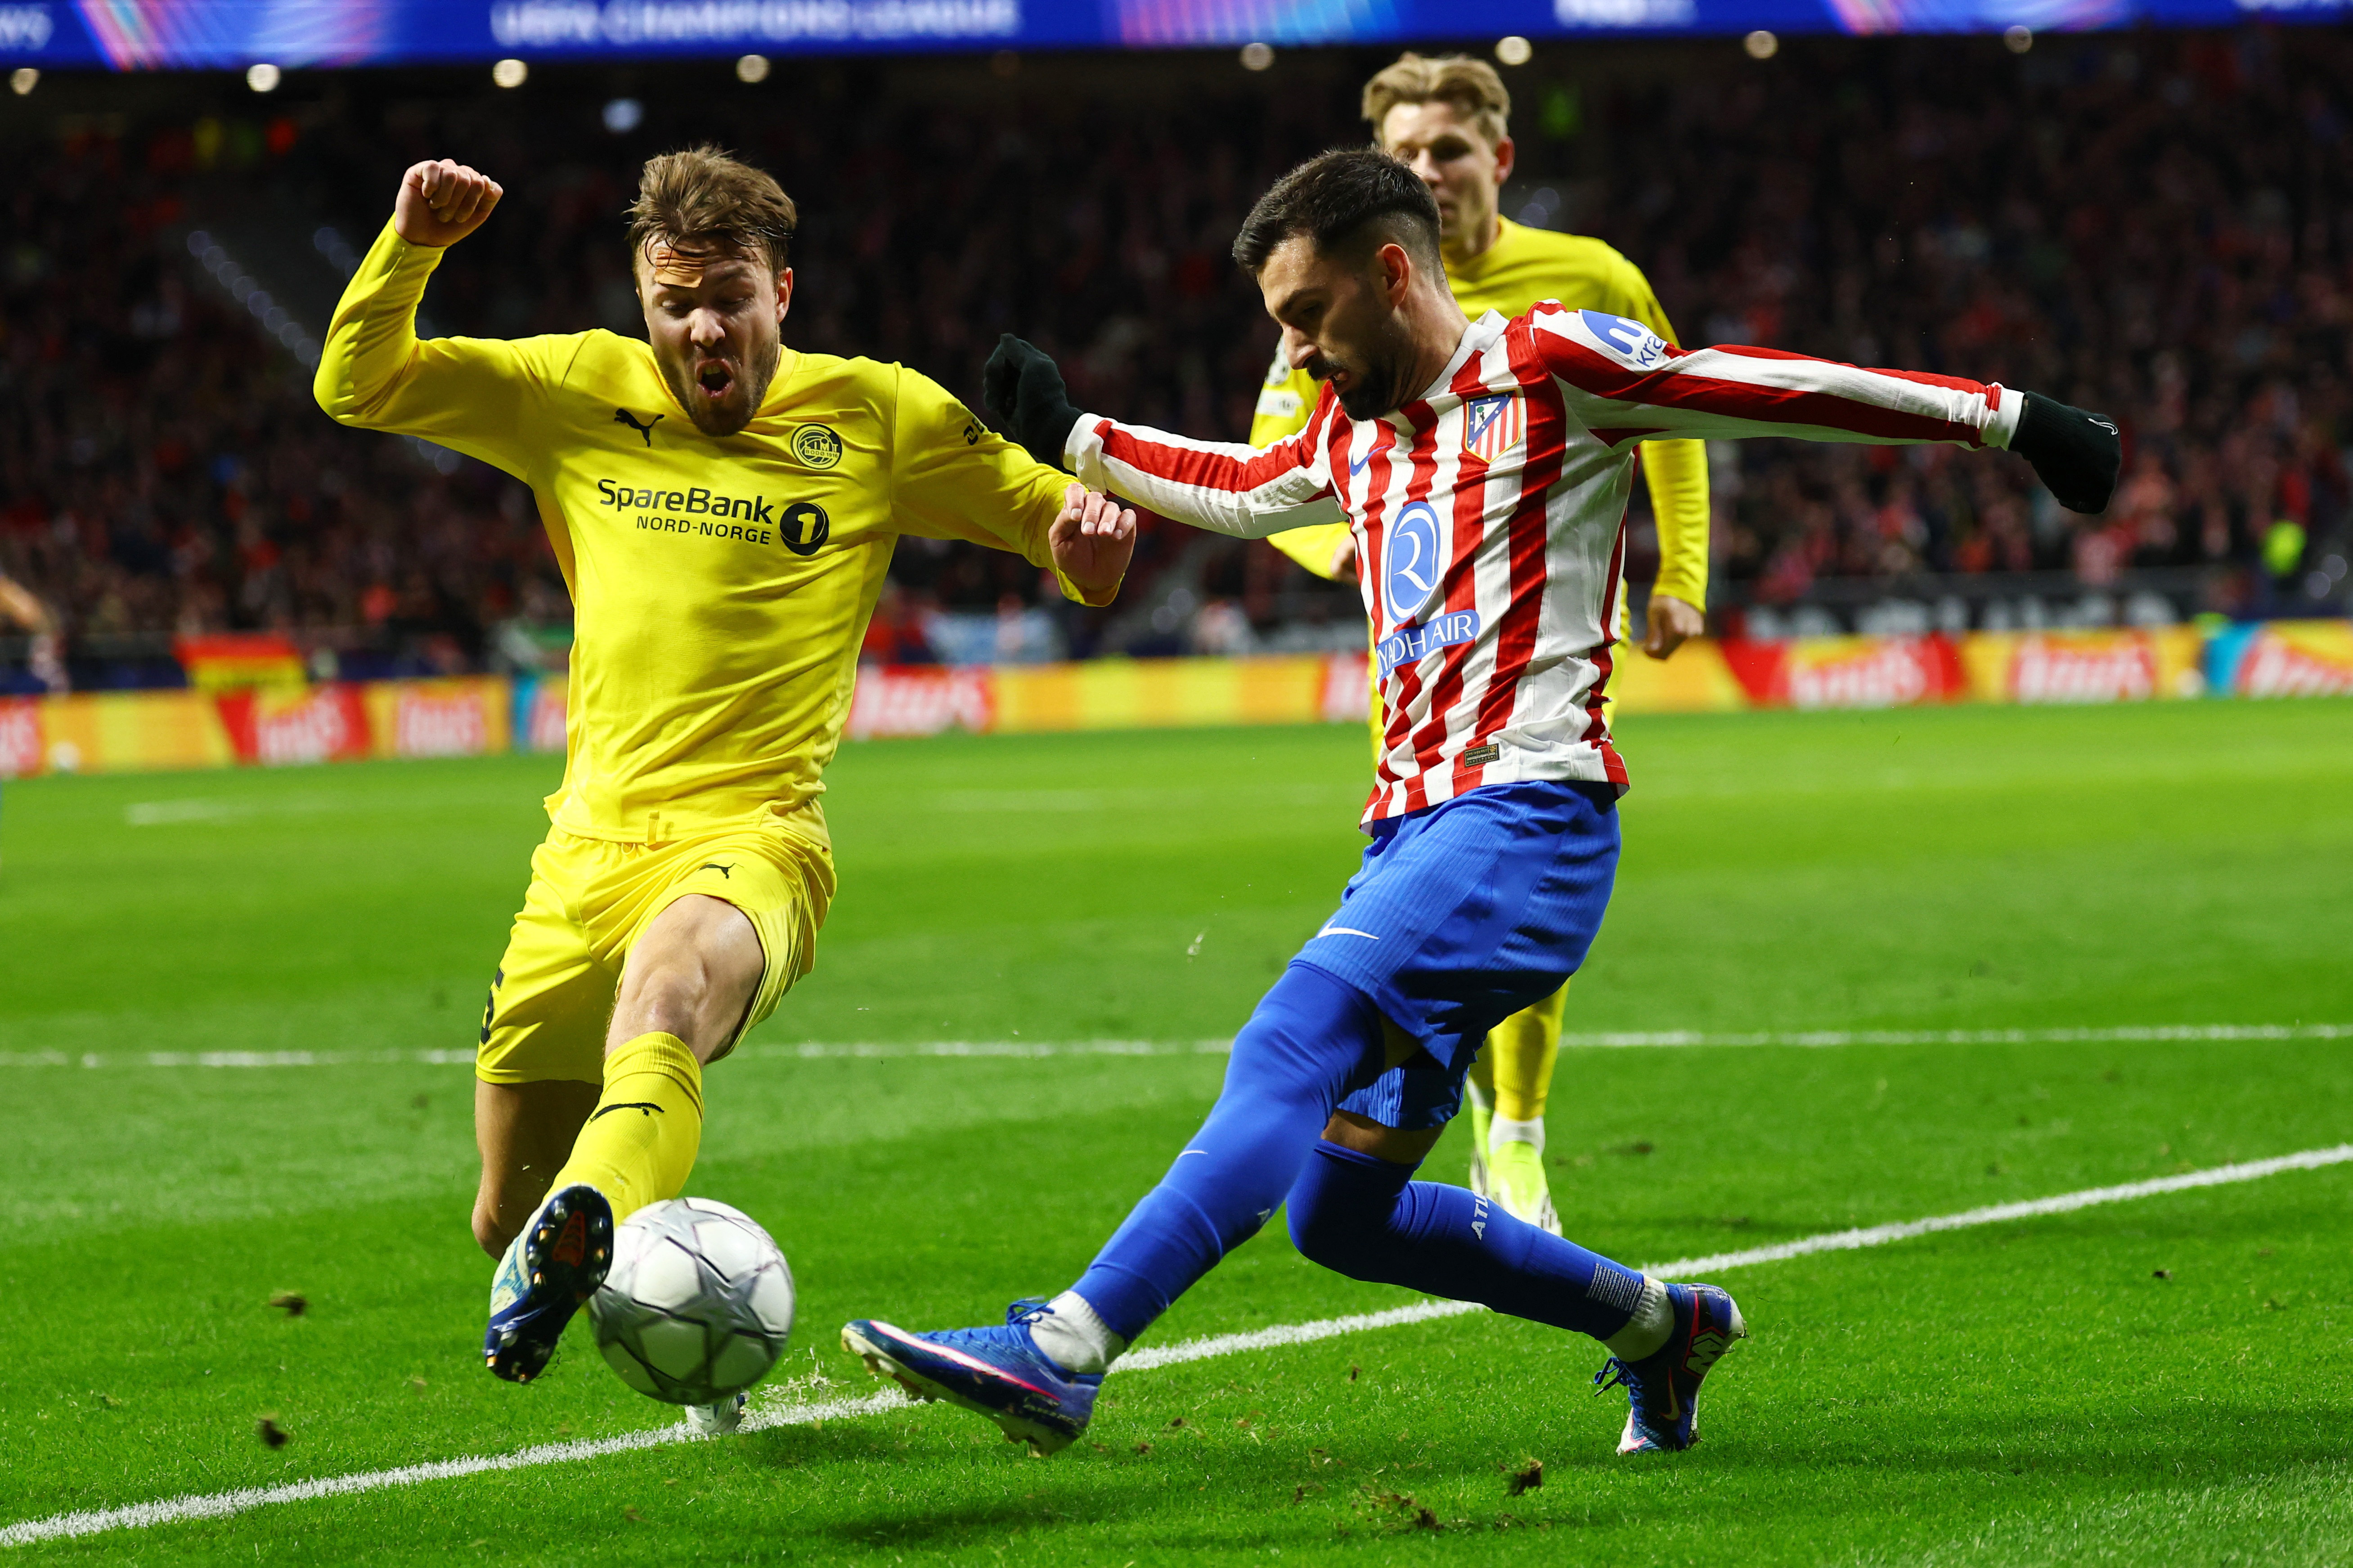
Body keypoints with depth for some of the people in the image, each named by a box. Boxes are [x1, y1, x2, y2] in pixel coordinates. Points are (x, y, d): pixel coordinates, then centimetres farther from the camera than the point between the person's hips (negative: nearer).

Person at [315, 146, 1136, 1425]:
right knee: (506, 1218, 6)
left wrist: (1086, 527, -12)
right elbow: (357, 387, 12)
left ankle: (590, 1223, -69)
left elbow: (1062, 522, 12)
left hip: (754, 840, -4)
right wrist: (411, 247, -4)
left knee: (666, 977, -41)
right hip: (591, 843, 4)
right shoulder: (578, 396, 11)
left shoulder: (875, 417, 7)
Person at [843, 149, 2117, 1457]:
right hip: (1413, 832, 9)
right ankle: (1659, 1324, 23)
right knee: (1338, 1216, 7)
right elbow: (1239, 490, 41)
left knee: (1294, 1045, -26)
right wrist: (1068, 436, 38)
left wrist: (2010, 419, -2)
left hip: (1527, 819, -9)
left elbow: (1797, 394, -1)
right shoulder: (1355, 430, 20)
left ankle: (1063, 1354, -39)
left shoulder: (1551, 364, -2)